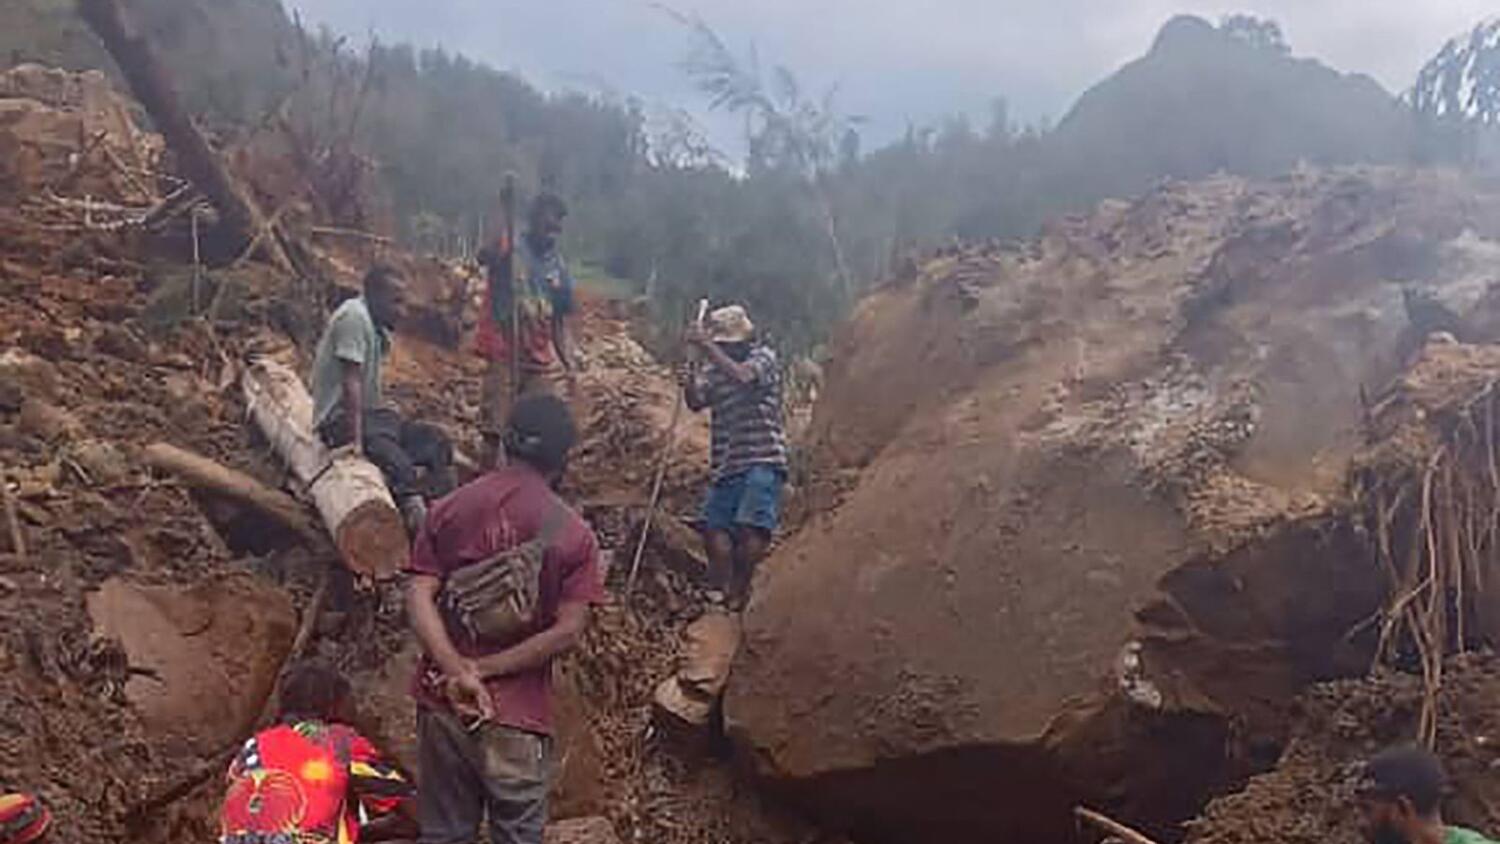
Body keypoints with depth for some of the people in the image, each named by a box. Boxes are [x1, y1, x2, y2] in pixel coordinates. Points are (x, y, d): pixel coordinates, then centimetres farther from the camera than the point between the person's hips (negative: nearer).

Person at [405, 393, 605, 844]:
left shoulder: (449, 508, 2)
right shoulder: (574, 534, -6)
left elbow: (418, 598, -7)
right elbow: (567, 632, -13)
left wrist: (459, 671, -14)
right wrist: (484, 669, -11)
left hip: (442, 703, 3)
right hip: (517, 719, -3)